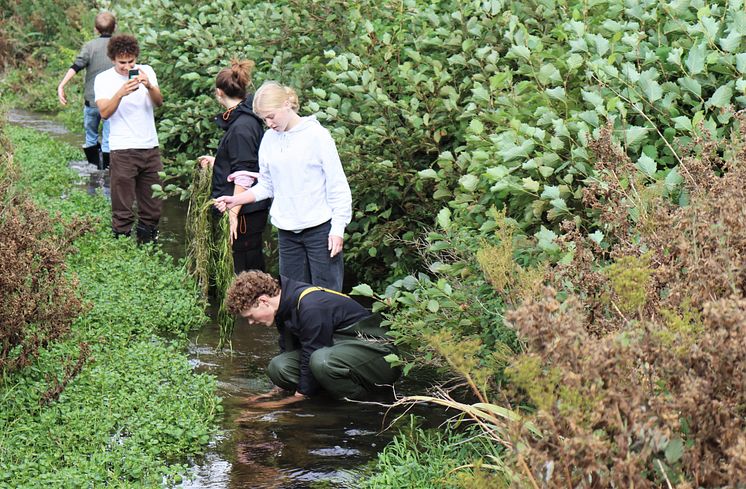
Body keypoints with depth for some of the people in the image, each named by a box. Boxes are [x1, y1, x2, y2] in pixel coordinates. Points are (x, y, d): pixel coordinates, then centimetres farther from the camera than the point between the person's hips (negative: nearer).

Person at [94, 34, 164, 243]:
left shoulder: (146, 71, 7)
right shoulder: (103, 79, -1)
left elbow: (159, 102, -6)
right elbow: (104, 112, -14)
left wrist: (149, 86, -26)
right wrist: (120, 93, -30)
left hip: (150, 147, 3)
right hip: (122, 149, -3)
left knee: (153, 205, 9)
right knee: (123, 208, -2)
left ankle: (146, 244, 22)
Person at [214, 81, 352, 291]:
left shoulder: (317, 135, -8)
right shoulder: (269, 139, 7)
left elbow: (337, 185, -6)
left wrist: (338, 228, -10)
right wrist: (236, 200, 1)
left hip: (319, 228, -5)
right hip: (287, 232, 5)